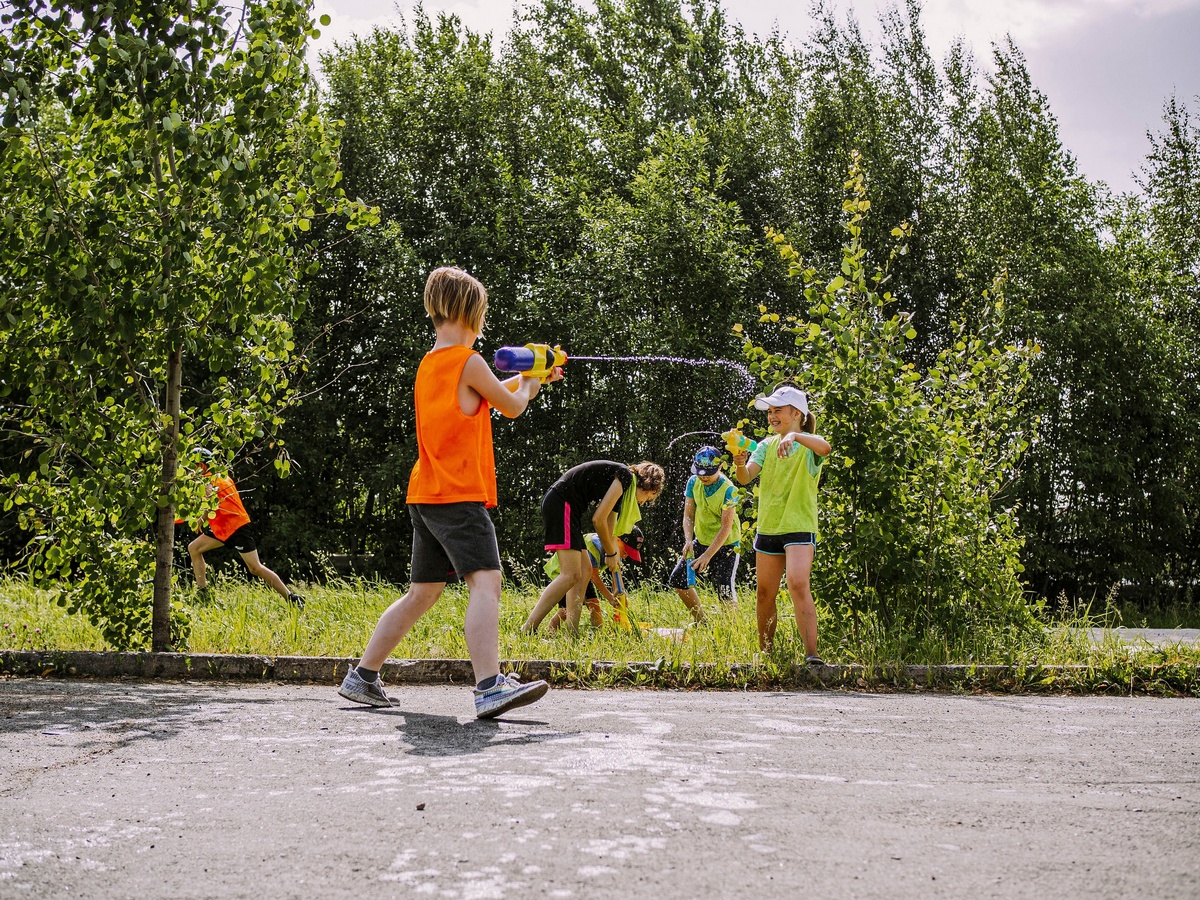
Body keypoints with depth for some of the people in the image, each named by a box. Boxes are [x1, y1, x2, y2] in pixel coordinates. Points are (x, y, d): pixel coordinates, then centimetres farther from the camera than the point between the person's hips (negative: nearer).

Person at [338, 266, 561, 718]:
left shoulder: (429, 364, 18)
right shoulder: (468, 362, -8)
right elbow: (511, 407, 4)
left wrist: (527, 377, 34)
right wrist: (528, 386, 24)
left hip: (426, 496, 9)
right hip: (459, 494, -9)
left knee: (422, 593, 16)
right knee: (486, 582, -17)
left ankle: (362, 677, 20)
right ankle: (490, 688, -29)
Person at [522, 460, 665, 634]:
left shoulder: (619, 489, 23)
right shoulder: (625, 477, -5)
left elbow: (610, 533, 27)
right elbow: (598, 519, -11)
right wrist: (611, 554, 5)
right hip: (562, 504, -11)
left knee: (584, 571, 12)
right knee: (571, 575, -16)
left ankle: (571, 631, 5)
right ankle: (527, 631, -21)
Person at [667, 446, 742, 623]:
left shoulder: (728, 490, -22)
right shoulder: (693, 482, -6)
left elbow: (726, 528, -23)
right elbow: (688, 515, -3)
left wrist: (707, 556, -28)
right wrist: (689, 540, -20)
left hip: (726, 544, -6)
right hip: (701, 541, 6)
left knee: (725, 590, -19)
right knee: (678, 579, 2)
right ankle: (701, 622, 14)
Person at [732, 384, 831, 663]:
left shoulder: (809, 445, -5)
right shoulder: (766, 446, 10)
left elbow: (825, 447, -30)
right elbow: (746, 478, -3)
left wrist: (795, 436, -47)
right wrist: (740, 464, -26)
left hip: (799, 528, -6)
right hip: (767, 528, 6)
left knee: (798, 585, -23)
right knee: (765, 593, 10)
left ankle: (812, 653, -26)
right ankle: (764, 653, 23)